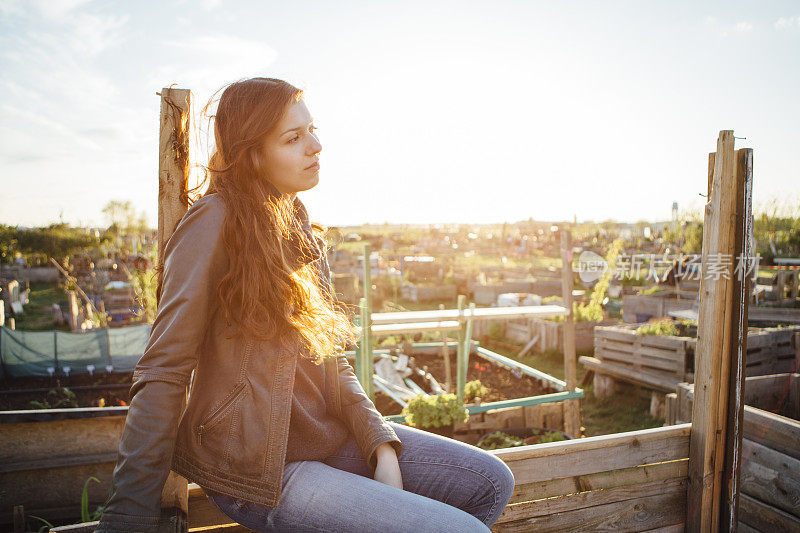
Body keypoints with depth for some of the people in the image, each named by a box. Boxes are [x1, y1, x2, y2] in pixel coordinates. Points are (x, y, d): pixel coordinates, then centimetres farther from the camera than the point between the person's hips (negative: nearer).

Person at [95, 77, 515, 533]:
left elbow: (330, 356, 10)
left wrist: (382, 445, -2)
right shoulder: (216, 221, -14)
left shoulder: (300, 230, 10)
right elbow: (162, 373, -16)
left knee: (491, 482, 3)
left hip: (329, 436, 8)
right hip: (262, 467, -7)